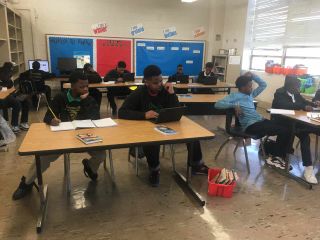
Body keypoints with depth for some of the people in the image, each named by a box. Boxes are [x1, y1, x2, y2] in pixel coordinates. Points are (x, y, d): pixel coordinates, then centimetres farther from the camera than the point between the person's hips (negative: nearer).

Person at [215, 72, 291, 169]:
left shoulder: (250, 94, 20)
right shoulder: (235, 96, -4)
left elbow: (263, 85, 28)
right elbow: (217, 104, -15)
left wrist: (252, 75, 15)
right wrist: (235, 105, -24)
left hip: (261, 120, 9)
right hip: (251, 125, -9)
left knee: (286, 130, -6)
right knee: (283, 131, -18)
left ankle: (279, 155, 9)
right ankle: (275, 156, 2)